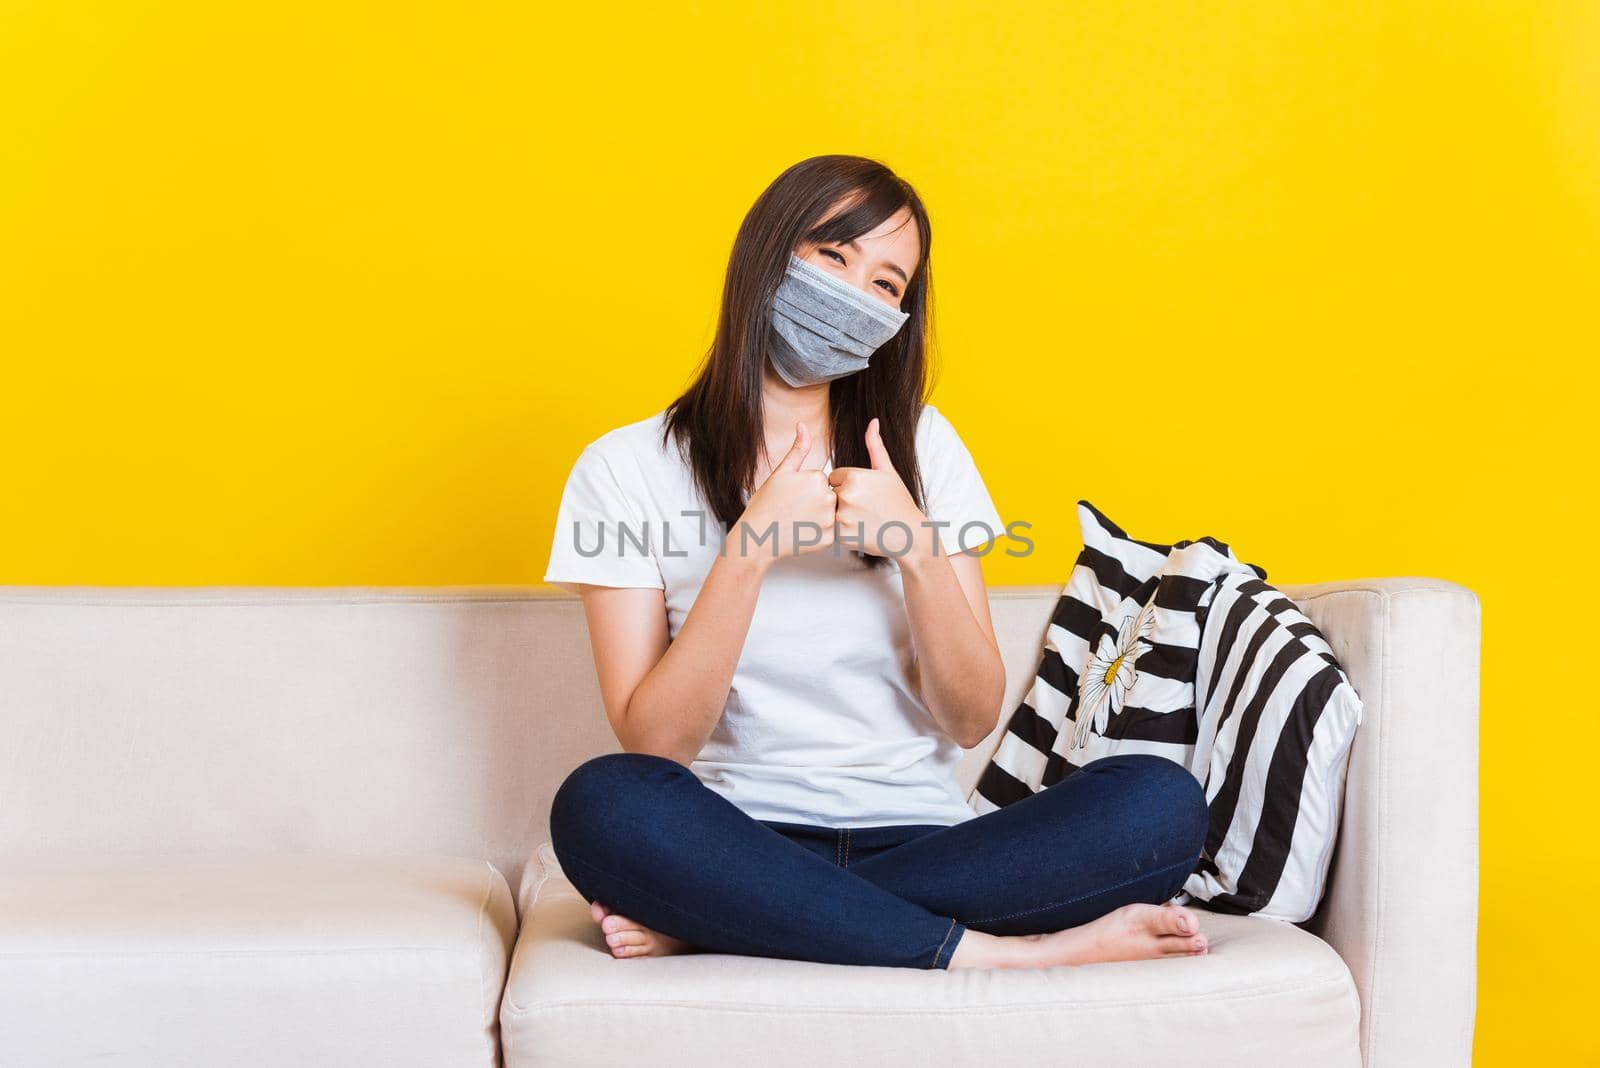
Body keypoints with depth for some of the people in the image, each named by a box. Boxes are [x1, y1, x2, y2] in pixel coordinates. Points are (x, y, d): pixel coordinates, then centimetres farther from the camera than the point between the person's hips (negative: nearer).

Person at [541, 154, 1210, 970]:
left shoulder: (923, 448, 12)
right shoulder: (627, 470, 2)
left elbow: (972, 720, 5)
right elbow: (652, 746, -7)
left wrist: (915, 545, -11)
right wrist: (750, 548, -17)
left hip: (917, 841, 3)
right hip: (739, 844, -3)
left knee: (1161, 802, -25)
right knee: (600, 804, -35)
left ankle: (701, 920, -23)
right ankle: (989, 952, -26)